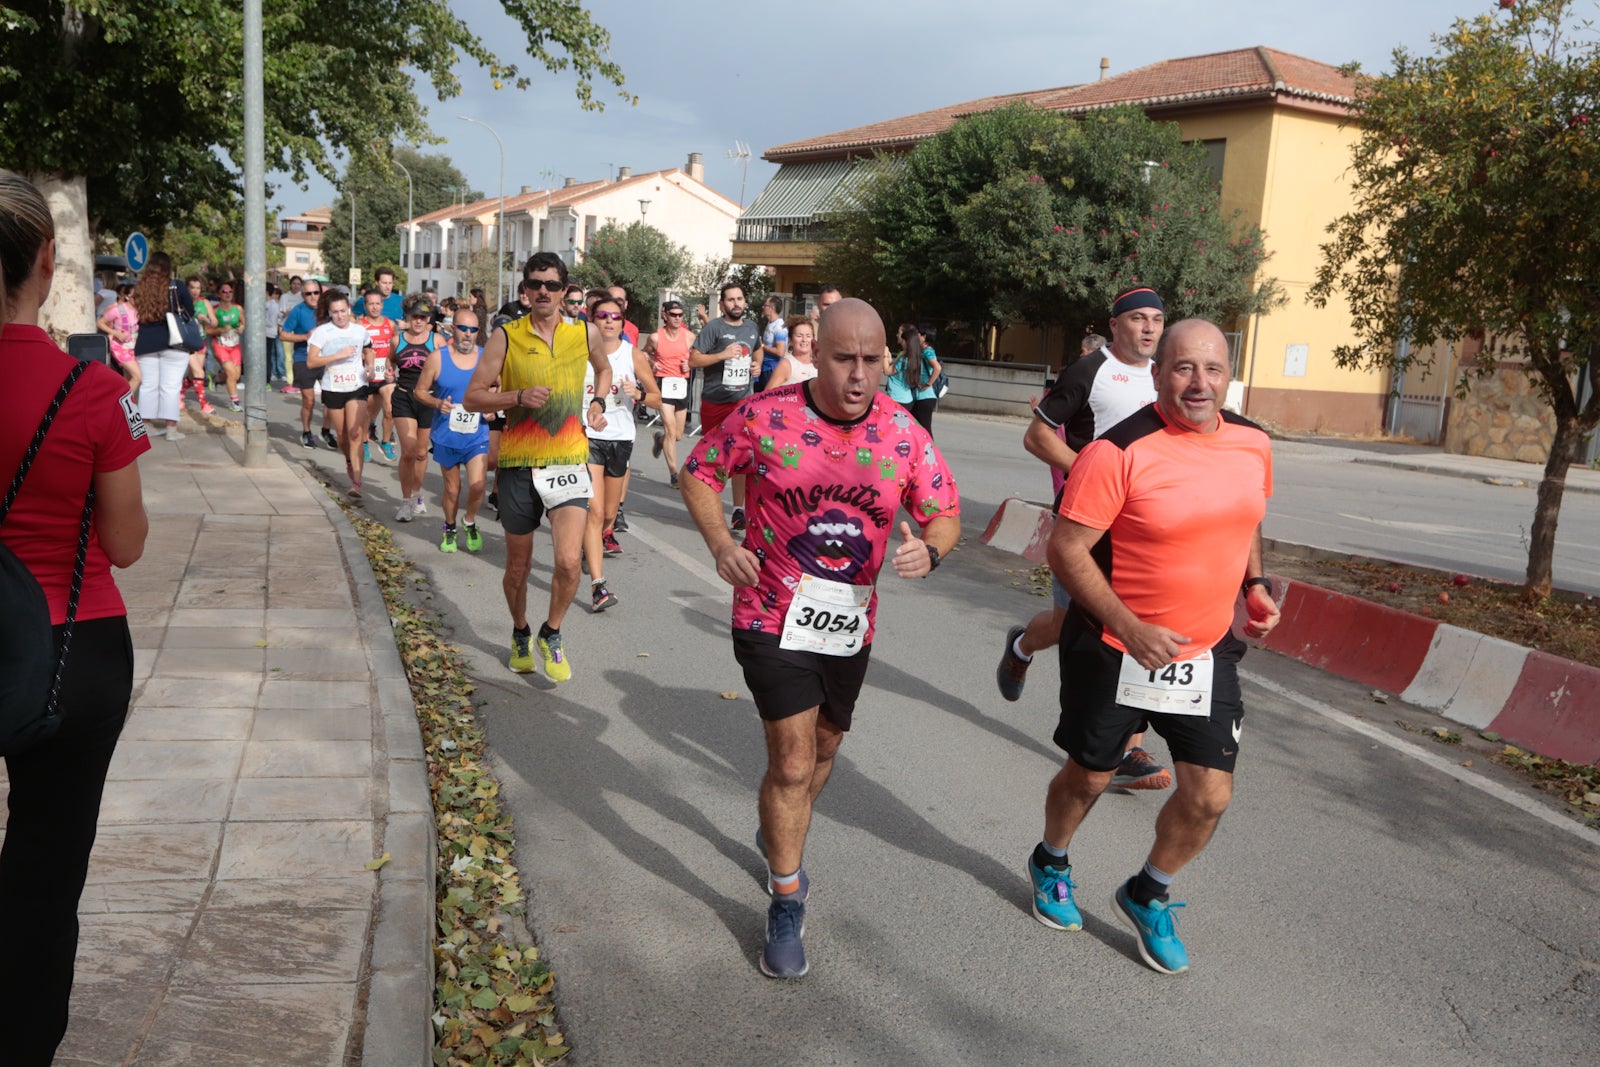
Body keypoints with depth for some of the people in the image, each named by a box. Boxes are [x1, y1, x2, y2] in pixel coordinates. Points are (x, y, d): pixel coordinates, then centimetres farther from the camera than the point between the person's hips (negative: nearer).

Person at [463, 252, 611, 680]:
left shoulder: (586, 333, 3)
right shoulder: (506, 336, -3)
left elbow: (604, 368, 26)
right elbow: (472, 398, -2)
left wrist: (598, 402, 8)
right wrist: (518, 397, -17)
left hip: (568, 462, 0)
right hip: (518, 464, 0)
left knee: (568, 561, -16)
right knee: (518, 567, 12)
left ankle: (551, 634, 12)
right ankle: (520, 635, 40)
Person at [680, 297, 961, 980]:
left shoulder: (905, 434, -7)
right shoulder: (765, 417, -13)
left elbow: (946, 515, 0)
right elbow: (700, 472, -1)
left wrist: (928, 549, -24)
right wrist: (720, 543, -18)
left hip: (851, 624, 4)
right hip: (773, 620, -4)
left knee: (823, 750, 22)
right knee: (793, 761, -6)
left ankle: (777, 837, 52)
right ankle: (787, 904, 14)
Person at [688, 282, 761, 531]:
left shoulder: (752, 328, 10)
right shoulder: (714, 327, -7)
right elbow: (693, 359, -14)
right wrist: (722, 355, -23)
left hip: (742, 400, 2)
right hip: (714, 400, -2)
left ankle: (739, 510, -7)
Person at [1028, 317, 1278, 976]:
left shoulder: (1252, 444, -1)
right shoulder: (1119, 453, -20)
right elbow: (1066, 550, -19)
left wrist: (1254, 584, 2)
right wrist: (1131, 629, -23)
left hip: (1206, 650, 5)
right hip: (1115, 648, -4)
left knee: (1209, 796, 3)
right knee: (1089, 775, 14)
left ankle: (1148, 897, 31)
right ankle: (1051, 864, 45)